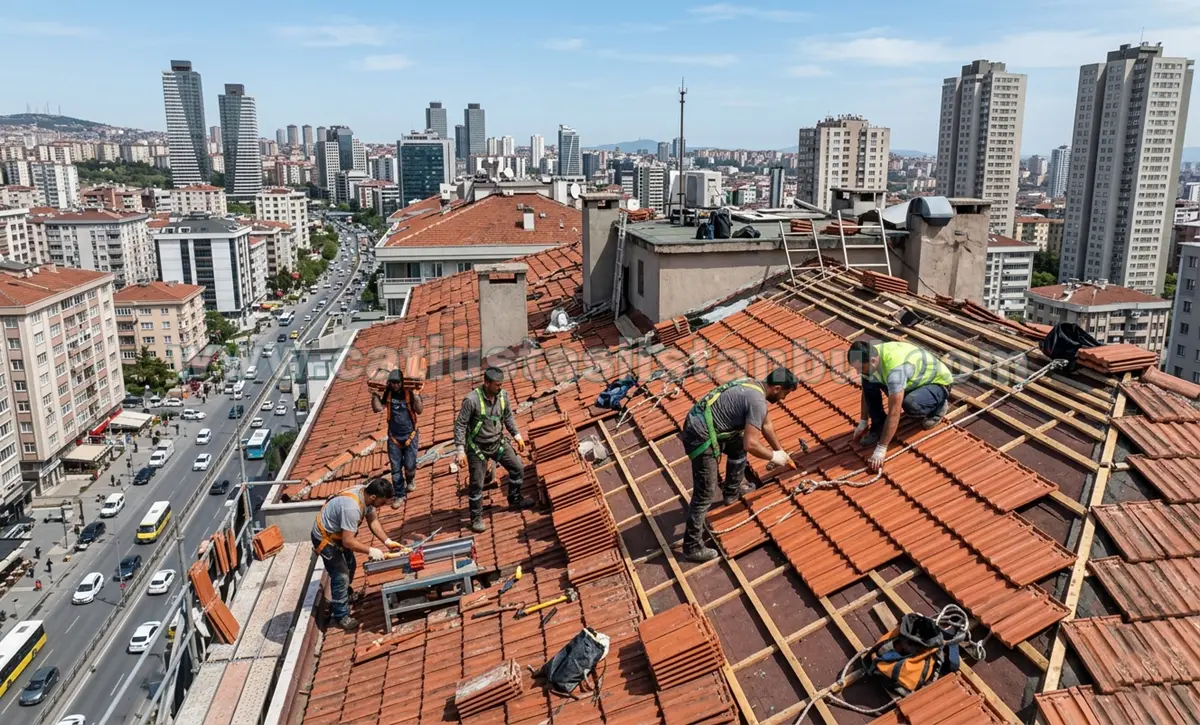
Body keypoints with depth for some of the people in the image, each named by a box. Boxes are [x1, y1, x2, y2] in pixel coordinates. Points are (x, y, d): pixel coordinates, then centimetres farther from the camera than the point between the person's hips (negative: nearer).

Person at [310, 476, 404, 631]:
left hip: (338, 534, 9)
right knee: (341, 575, -5)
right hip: (325, 538, -9)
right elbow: (348, 542, -36)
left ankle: (345, 596, 48)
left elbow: (372, 520, -1)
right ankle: (341, 616, 11)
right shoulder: (352, 507, -40)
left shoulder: (366, 493, -14)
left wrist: (387, 541, -9)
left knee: (350, 566, 24)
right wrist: (371, 550, -26)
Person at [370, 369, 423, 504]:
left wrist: (416, 396, -28)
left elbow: (420, 411, -18)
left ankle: (410, 479, 29)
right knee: (396, 469, 5)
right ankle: (399, 495, 18)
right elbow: (377, 408, -5)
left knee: (409, 466, -5)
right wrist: (374, 394, -13)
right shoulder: (387, 393, 1)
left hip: (410, 435, -3)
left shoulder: (410, 393, -9)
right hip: (393, 437, 3)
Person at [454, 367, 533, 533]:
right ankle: (476, 518, 19)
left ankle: (515, 499, 35)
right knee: (476, 484, 2)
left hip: (498, 443, 6)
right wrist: (460, 451, -24)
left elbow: (508, 416, 10)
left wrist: (517, 435, 8)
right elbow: (460, 425, -21)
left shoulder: (502, 395, -9)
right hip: (477, 448, -6)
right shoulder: (472, 400, -26)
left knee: (518, 468, 12)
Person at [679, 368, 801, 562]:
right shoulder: (757, 401, -18)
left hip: (698, 423, 10)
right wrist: (774, 456, -5)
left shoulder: (754, 386, 12)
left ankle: (732, 491, 47)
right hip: (701, 436, -10)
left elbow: (766, 425, 28)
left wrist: (780, 450, 33)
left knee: (738, 446, 30)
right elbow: (751, 445, -22)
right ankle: (692, 547, 4)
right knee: (705, 493, -4)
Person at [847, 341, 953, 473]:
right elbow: (867, 390, 1)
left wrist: (881, 449, -38)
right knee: (868, 382, -14)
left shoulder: (895, 368, -41)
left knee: (910, 404, -37)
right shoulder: (869, 355, -17)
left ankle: (938, 406, -3)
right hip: (913, 380, 7)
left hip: (937, 381, -7)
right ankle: (878, 427, -1)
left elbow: (894, 412, -40)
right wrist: (863, 422, 3)